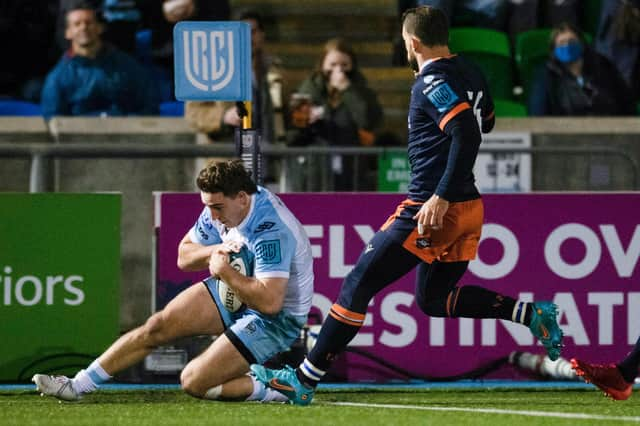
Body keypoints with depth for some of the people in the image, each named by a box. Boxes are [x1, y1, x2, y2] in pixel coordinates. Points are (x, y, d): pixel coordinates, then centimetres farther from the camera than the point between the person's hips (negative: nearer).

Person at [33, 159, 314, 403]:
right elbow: (184, 255, 5)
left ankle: (273, 390, -2)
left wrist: (225, 271, -28)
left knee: (194, 382, -15)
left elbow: (269, 301, -40)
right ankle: (78, 385, 8)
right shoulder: (221, 206, -7)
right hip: (233, 294, 8)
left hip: (276, 320, -8)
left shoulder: (272, 231, -34)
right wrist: (217, 250, -17)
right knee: (159, 326, 1)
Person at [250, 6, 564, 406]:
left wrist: (442, 198, -28)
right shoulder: (471, 73, 10)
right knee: (434, 299, 23)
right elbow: (486, 123, 27)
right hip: (470, 208, 9)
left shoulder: (432, 82, -15)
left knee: (359, 285, -2)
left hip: (433, 210, -9)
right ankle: (530, 313, 8)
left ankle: (304, 379, -1)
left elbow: (467, 135, -27)